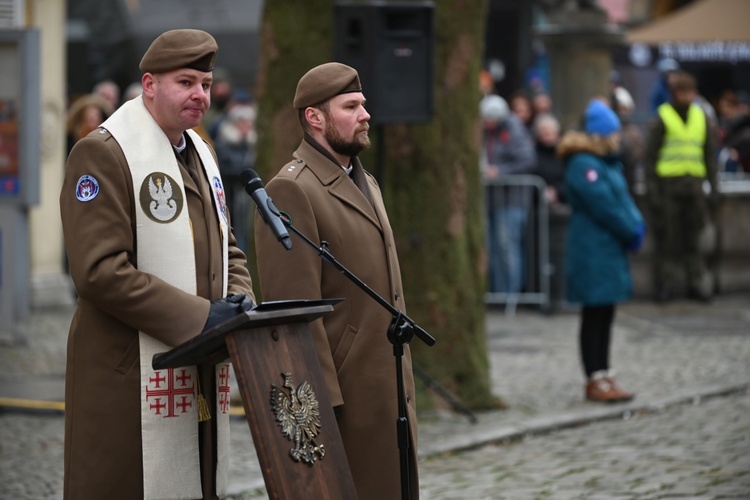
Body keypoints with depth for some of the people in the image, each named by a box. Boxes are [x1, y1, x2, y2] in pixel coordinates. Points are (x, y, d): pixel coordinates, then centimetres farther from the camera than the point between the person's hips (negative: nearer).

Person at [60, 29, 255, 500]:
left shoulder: (201, 153, 18)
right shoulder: (102, 154, -10)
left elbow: (226, 250, 26)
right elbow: (101, 272, -18)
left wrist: (239, 302, 3)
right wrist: (199, 316, -18)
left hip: (201, 375, 8)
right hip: (129, 380, -8)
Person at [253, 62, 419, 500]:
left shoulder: (366, 183, 18)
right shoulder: (291, 190, -12)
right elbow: (296, 306, -18)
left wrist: (404, 378, 19)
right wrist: (321, 396, -21)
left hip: (389, 392, 9)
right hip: (342, 389, -9)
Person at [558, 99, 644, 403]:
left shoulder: (607, 164, 17)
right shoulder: (583, 166, -16)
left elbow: (622, 199, 15)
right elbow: (604, 206, -20)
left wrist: (636, 226, -3)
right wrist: (633, 232, -12)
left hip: (610, 250, 10)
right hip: (593, 254, -10)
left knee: (604, 315, 13)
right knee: (594, 316, -6)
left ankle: (602, 376, 18)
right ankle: (596, 380, -3)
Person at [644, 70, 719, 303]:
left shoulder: (702, 118, 11)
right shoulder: (661, 120, -1)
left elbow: (710, 156, 17)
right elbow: (650, 157, -1)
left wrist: (712, 188, 12)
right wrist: (652, 190, -8)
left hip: (695, 185, 3)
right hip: (668, 185, -3)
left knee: (695, 239, 4)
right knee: (668, 238, -1)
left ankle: (699, 283, 8)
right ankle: (666, 284, 6)